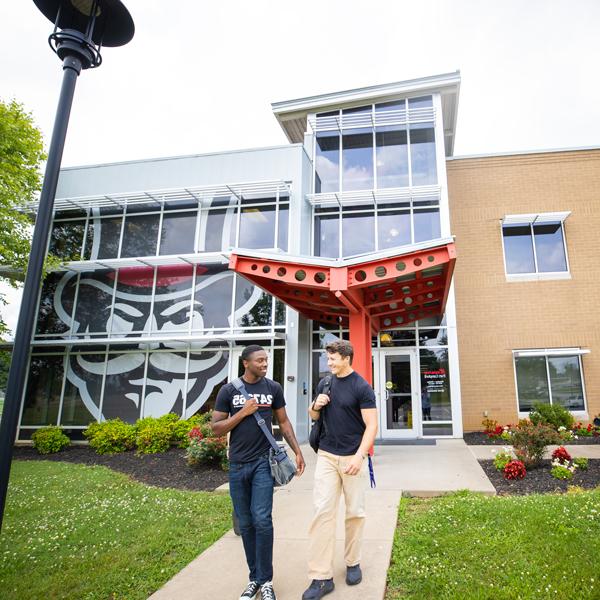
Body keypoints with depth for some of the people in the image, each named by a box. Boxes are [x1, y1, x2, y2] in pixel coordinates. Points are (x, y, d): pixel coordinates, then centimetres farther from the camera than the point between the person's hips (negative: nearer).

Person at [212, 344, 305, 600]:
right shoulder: (229, 390, -2)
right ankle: (254, 577, 25)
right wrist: (243, 412, -13)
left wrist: (297, 452, 5)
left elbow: (283, 422, 10)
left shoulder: (273, 388, 1)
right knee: (245, 523, 10)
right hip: (238, 465, 1)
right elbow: (216, 428, -2)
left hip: (263, 463, -1)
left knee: (262, 520, -6)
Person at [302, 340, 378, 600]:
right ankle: (321, 577, 5)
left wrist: (359, 456, -24)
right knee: (322, 511, -2)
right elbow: (314, 416, 16)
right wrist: (316, 405, -7)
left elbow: (371, 425, -13)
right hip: (326, 456, 4)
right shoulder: (324, 384, 5)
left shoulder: (362, 387, -10)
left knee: (355, 512, 11)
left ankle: (352, 563, 31)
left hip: (353, 458, -3)